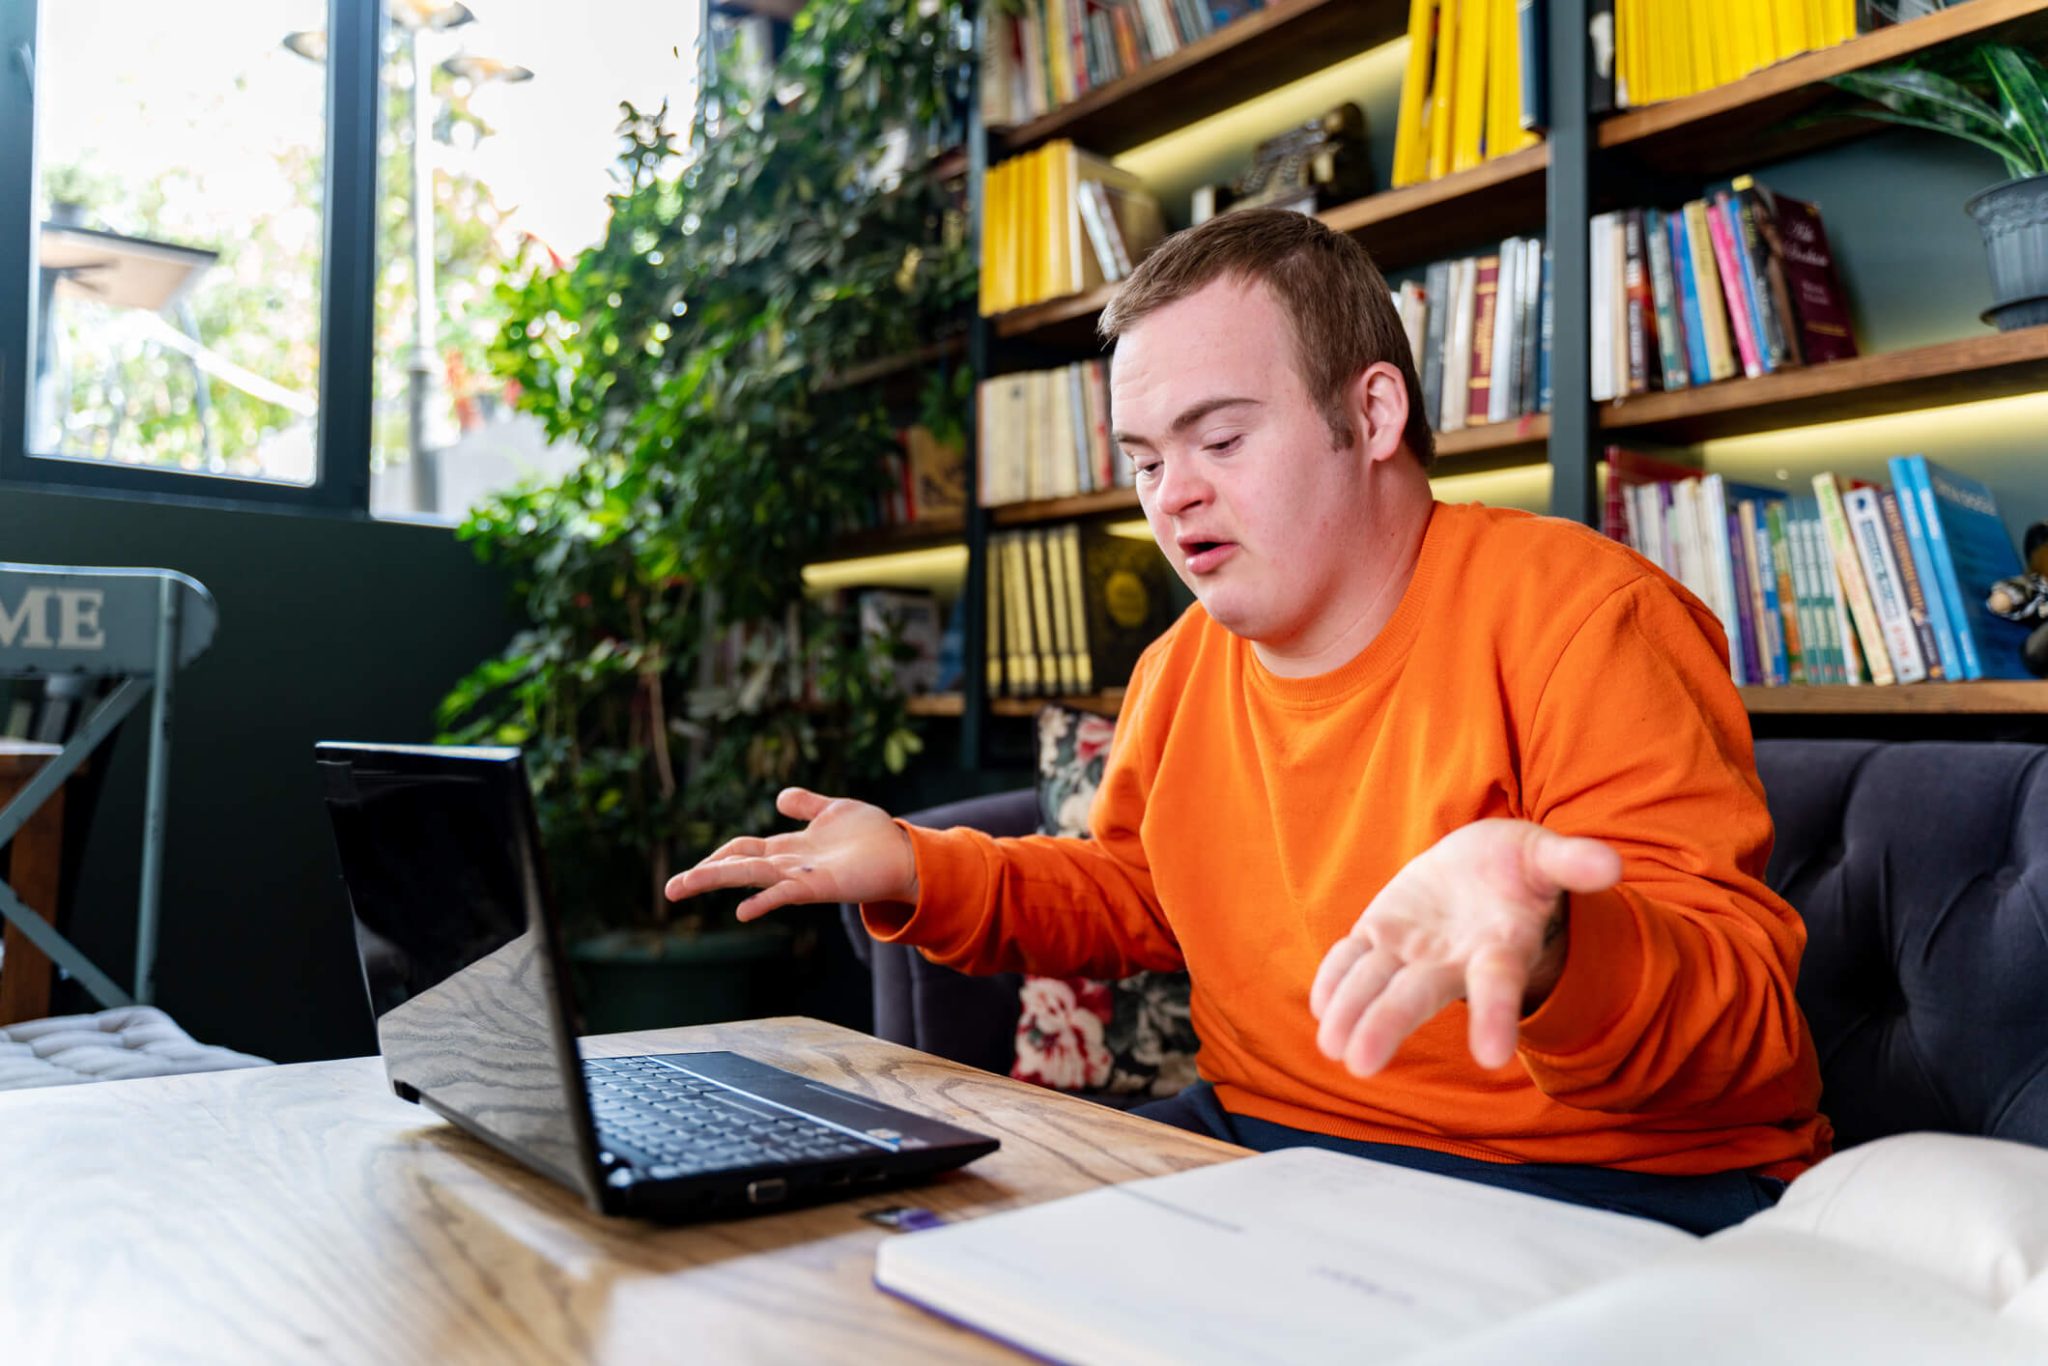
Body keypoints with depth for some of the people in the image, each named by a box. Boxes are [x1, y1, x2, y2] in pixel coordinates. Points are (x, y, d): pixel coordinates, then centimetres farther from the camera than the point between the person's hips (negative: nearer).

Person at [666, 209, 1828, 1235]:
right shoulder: (1185, 666, 9)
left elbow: (1747, 1010, -19)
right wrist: (919, 873, 9)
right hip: (1258, 1139, 6)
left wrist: (1547, 956, -43)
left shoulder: (1578, 618, -14)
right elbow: (1136, 897, 25)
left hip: (1601, 1186, -5)